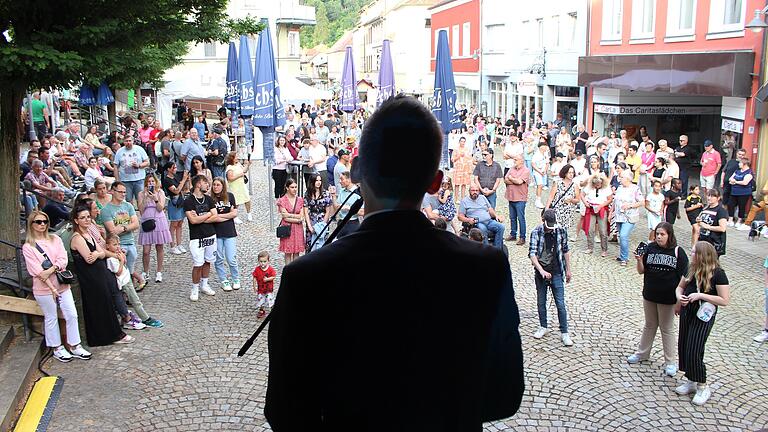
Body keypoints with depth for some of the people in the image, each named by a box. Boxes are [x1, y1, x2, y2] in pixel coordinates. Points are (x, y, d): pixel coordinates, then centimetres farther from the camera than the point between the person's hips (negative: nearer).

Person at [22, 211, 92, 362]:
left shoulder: (55, 239, 8)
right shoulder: (28, 247, -5)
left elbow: (63, 259, -2)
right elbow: (36, 270, -11)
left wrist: (51, 270, -20)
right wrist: (52, 288, -15)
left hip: (62, 284, 4)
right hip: (44, 288, -4)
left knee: (72, 315, 4)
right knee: (51, 318, 7)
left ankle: (74, 346, 15)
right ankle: (57, 348, 21)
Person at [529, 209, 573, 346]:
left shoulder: (561, 231, -4)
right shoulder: (536, 232, -10)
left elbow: (566, 251, 8)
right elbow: (532, 254, -16)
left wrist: (568, 270, 12)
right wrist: (541, 270, -26)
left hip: (557, 273, 0)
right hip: (541, 273, 0)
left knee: (560, 304, -1)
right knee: (541, 302, 13)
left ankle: (564, 333, 8)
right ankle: (543, 327, 31)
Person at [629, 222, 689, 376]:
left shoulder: (678, 252, -11)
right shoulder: (650, 248, -5)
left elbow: (684, 277, -9)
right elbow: (641, 271, -2)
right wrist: (639, 260, -22)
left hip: (667, 298, -3)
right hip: (649, 295, 3)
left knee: (667, 329, 10)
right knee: (650, 325, 21)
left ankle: (670, 362, 23)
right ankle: (642, 353, 36)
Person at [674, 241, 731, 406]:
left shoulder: (717, 273, -17)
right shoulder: (692, 269, 0)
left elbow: (725, 300, -17)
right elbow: (680, 286, 12)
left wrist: (700, 295, -23)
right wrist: (679, 296, -10)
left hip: (703, 316, -6)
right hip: (687, 312, 6)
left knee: (694, 351, -6)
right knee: (683, 349, 12)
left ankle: (703, 387, 12)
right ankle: (691, 381, 29)